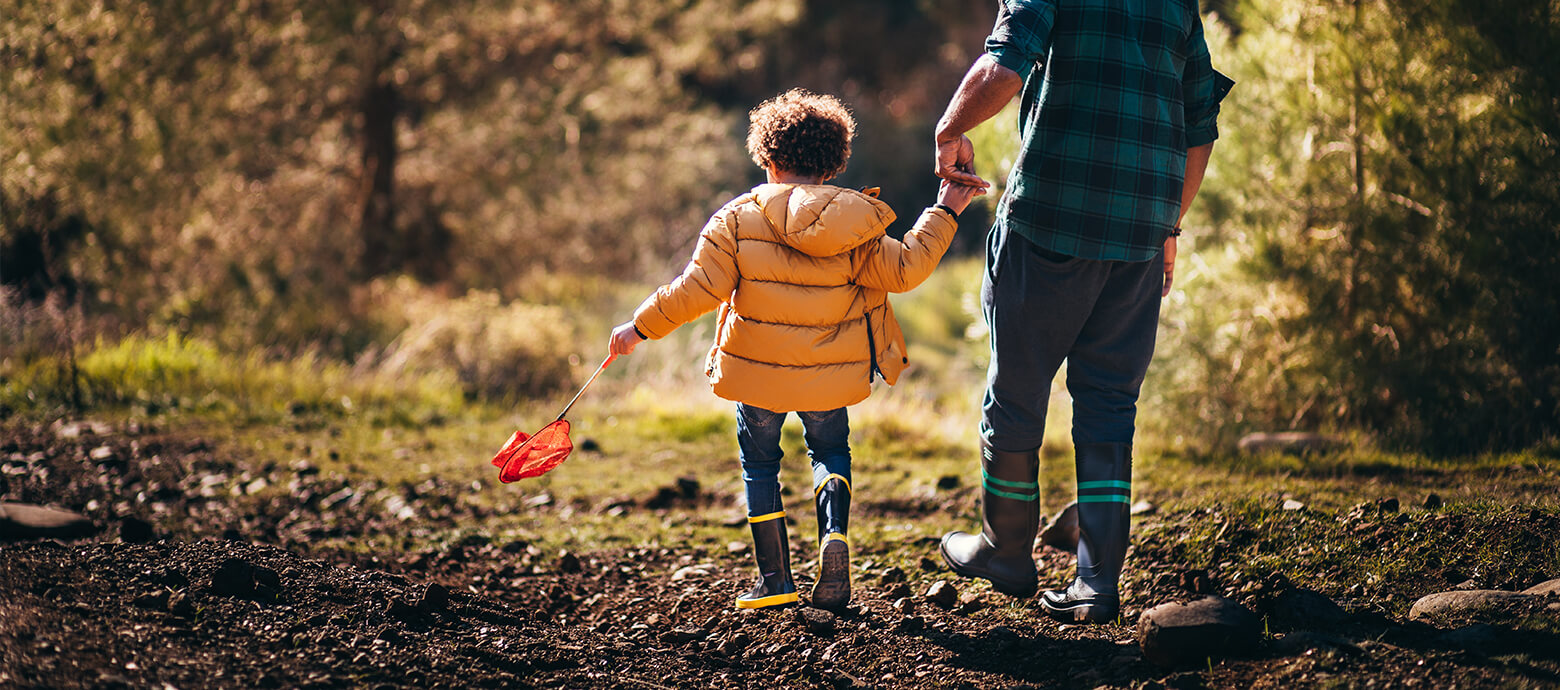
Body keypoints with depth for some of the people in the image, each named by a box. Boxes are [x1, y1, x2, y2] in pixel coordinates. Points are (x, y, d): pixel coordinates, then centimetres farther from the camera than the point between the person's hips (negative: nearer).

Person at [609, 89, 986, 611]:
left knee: (760, 463, 18)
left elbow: (699, 288, -14)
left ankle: (775, 578, 15)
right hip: (829, 376, 1)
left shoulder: (737, 219, -11)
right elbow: (904, 270, -4)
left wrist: (642, 327, -4)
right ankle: (834, 537, -2)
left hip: (757, 372, -1)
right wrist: (943, 215, 6)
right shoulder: (855, 230, -8)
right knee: (830, 450, 25)